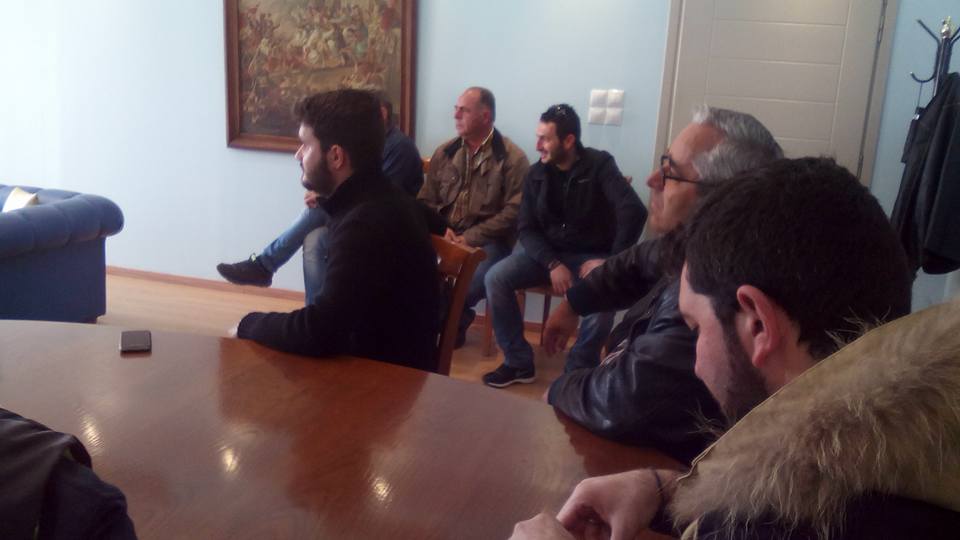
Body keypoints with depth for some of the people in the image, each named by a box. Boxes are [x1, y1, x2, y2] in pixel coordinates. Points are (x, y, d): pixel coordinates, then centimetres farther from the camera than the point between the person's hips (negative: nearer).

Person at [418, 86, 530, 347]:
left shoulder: (512, 158, -2)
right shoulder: (444, 153, 14)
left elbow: (513, 211, -10)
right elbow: (426, 200, 15)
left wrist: (469, 237, -16)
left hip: (486, 241, -4)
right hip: (445, 236, 4)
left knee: (469, 284, -33)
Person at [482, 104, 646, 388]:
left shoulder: (599, 165, -12)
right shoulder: (536, 174, 1)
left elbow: (634, 212, -23)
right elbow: (527, 229, -1)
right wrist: (553, 264, -17)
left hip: (590, 256, -4)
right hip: (547, 253, 4)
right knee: (495, 278, -19)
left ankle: (578, 371, -9)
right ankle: (519, 362, -6)